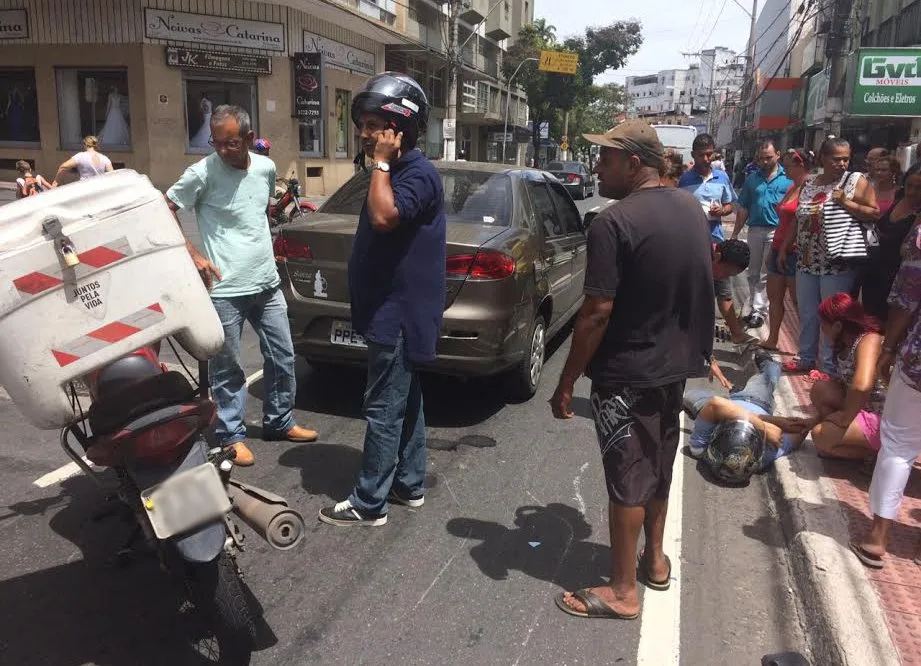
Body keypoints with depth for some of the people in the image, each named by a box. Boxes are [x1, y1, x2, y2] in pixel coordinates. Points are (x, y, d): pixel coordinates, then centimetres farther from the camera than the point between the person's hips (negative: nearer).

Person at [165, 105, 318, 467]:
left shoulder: (266, 168, 4)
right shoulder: (202, 173, -12)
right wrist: (193, 254, -12)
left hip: (267, 284, 6)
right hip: (224, 290, -5)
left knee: (283, 357, 14)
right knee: (227, 368, 5)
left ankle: (279, 422, 32)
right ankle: (231, 436, 20)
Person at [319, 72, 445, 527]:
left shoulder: (418, 174, -16)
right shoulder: (396, 172, 16)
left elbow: (383, 217, -32)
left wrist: (381, 163, -22)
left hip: (399, 314, -10)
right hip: (393, 310, 10)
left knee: (384, 410, -3)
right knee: (404, 403, 16)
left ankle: (368, 504, 8)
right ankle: (410, 484, 28)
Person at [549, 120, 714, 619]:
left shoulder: (614, 222, -21)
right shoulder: (692, 210, 4)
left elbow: (596, 313, -23)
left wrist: (566, 383, -16)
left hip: (627, 372, -8)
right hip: (676, 362, 8)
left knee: (627, 475, 3)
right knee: (657, 463, 22)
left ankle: (622, 591, 17)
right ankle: (655, 558, 39)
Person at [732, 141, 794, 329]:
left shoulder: (788, 179, -1)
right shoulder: (752, 179, 8)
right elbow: (743, 209, 10)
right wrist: (735, 234, 7)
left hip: (776, 232, -4)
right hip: (755, 230, 4)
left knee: (765, 275, 0)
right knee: (753, 273, 12)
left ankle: (758, 310, 4)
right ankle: (754, 309, 23)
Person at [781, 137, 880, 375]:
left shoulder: (856, 181, -3)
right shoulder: (809, 183, 9)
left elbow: (874, 213, -7)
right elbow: (797, 218, 15)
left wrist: (845, 203, -17)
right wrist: (785, 247, 13)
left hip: (837, 264, -5)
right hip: (806, 262, 5)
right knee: (806, 314, 13)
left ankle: (829, 366, 12)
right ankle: (806, 358, 28)